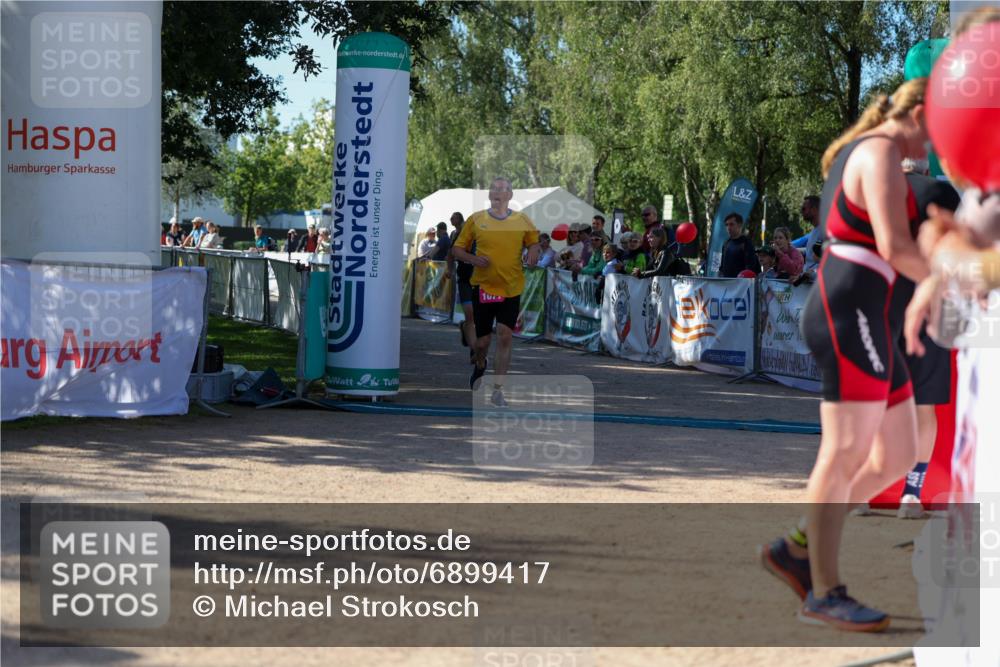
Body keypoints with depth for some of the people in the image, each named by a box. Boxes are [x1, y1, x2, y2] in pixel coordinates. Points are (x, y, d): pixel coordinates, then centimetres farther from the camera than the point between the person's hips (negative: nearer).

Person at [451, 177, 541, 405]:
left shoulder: (522, 221, 2)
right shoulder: (476, 219, 1)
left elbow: (534, 242, 14)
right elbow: (458, 249, 6)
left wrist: (533, 254, -9)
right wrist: (473, 259, -14)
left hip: (511, 288, 0)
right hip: (483, 287, 0)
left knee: (505, 336, -9)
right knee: (482, 340, 6)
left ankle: (497, 390, -5)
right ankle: (479, 366, 41)